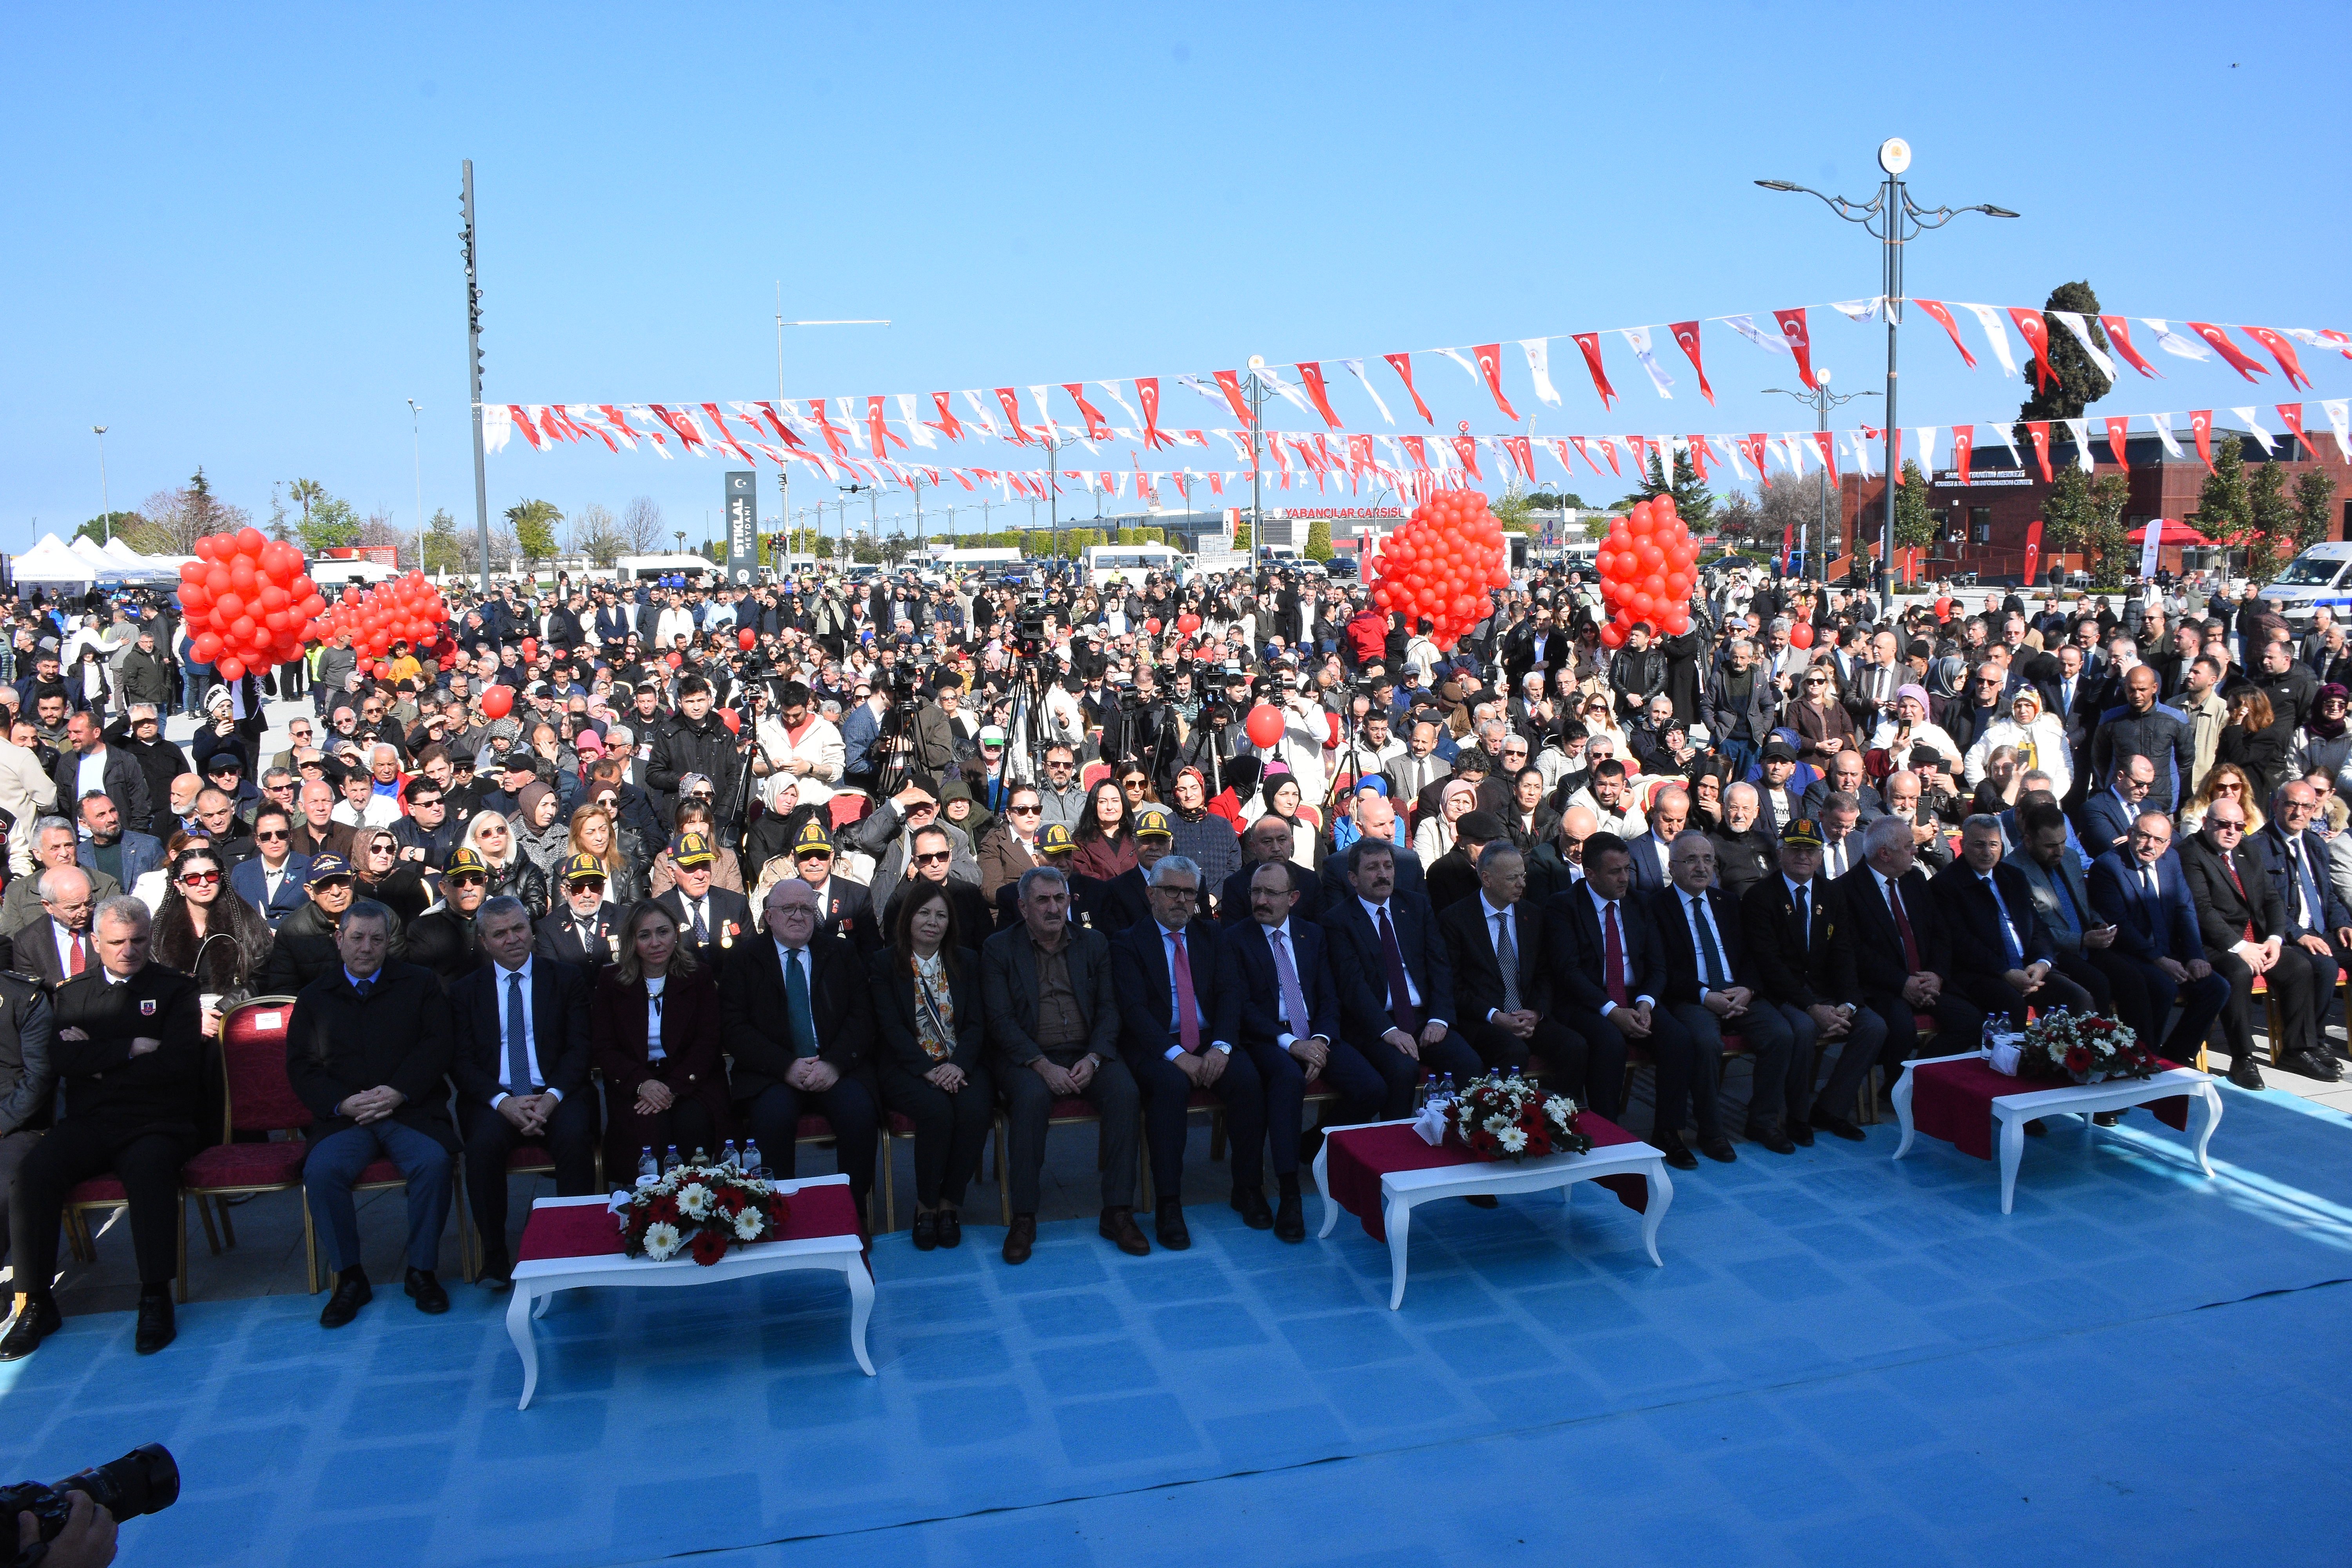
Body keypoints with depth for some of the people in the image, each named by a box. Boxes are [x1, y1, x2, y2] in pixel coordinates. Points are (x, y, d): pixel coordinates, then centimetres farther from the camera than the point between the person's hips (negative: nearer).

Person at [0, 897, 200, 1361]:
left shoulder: (176, 989, 11)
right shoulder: (73, 993, 19)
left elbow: (177, 1063, -3)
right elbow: (64, 1061, 3)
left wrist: (99, 1061, 0)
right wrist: (130, 1048, -5)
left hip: (155, 1125, -3)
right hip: (87, 1125, 3)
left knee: (149, 1166, -36)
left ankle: (156, 1298, -28)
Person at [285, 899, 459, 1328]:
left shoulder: (420, 984, 12)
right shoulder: (314, 997, 16)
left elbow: (436, 1047, 2)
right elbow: (301, 1066, 8)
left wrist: (398, 1093, -14)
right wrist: (342, 1103, -11)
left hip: (411, 1111, -1)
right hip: (345, 1117, 1)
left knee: (435, 1162, -30)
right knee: (321, 1171, -29)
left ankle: (422, 1271, -12)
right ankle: (349, 1277, -10)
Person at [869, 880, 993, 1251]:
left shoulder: (967, 961, 13)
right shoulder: (883, 964, 5)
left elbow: (976, 1023, 5)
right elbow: (891, 1027, -5)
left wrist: (958, 1065, -15)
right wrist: (928, 1070, -19)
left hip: (960, 1065, 2)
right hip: (908, 1066, -2)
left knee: (975, 1109, -30)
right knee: (937, 1110, -33)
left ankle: (951, 1201, -10)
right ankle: (926, 1204, -11)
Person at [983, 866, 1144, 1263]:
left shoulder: (1094, 943, 11)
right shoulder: (999, 948, 2)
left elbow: (1109, 1009, 6)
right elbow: (1001, 1020, -6)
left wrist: (1093, 1059, -12)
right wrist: (1043, 1066, -19)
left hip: (1087, 1055, 3)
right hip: (1028, 1057, -3)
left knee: (1125, 1092, -26)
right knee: (1032, 1096, -35)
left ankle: (1117, 1213, -19)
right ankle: (1024, 1218, -24)